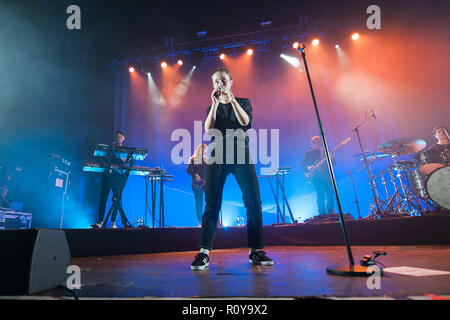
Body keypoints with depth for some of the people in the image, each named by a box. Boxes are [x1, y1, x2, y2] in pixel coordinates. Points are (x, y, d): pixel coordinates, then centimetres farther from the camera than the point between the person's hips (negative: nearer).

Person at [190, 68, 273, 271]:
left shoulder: (244, 102, 19)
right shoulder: (212, 107, 22)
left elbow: (245, 121, -2)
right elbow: (208, 129, 2)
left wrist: (232, 100, -6)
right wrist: (215, 103, -1)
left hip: (241, 154, 0)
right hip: (218, 155, 1)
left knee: (253, 201, -8)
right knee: (212, 203, -8)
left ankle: (255, 250, 2)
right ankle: (204, 253, -7)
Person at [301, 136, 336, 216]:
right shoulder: (309, 153, 7)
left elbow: (334, 163, 8)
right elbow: (302, 165, 5)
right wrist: (308, 168, -16)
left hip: (327, 176, 3)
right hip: (316, 177, -3)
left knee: (330, 195, -1)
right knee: (320, 196, -8)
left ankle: (331, 214, 15)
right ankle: (322, 215, 0)